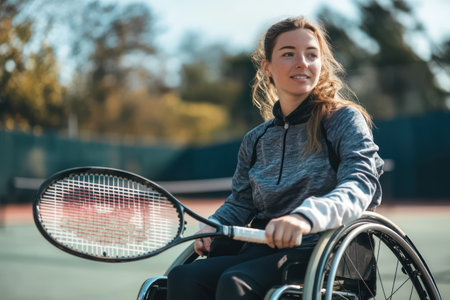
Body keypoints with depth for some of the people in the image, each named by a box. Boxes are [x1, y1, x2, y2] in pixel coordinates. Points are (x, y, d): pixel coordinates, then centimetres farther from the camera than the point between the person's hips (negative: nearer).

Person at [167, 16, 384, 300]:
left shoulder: (345, 119, 2)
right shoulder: (256, 140, 18)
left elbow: (359, 184, -15)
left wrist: (306, 215, -35)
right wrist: (213, 226, -2)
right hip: (261, 251, 5)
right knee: (183, 277, -23)